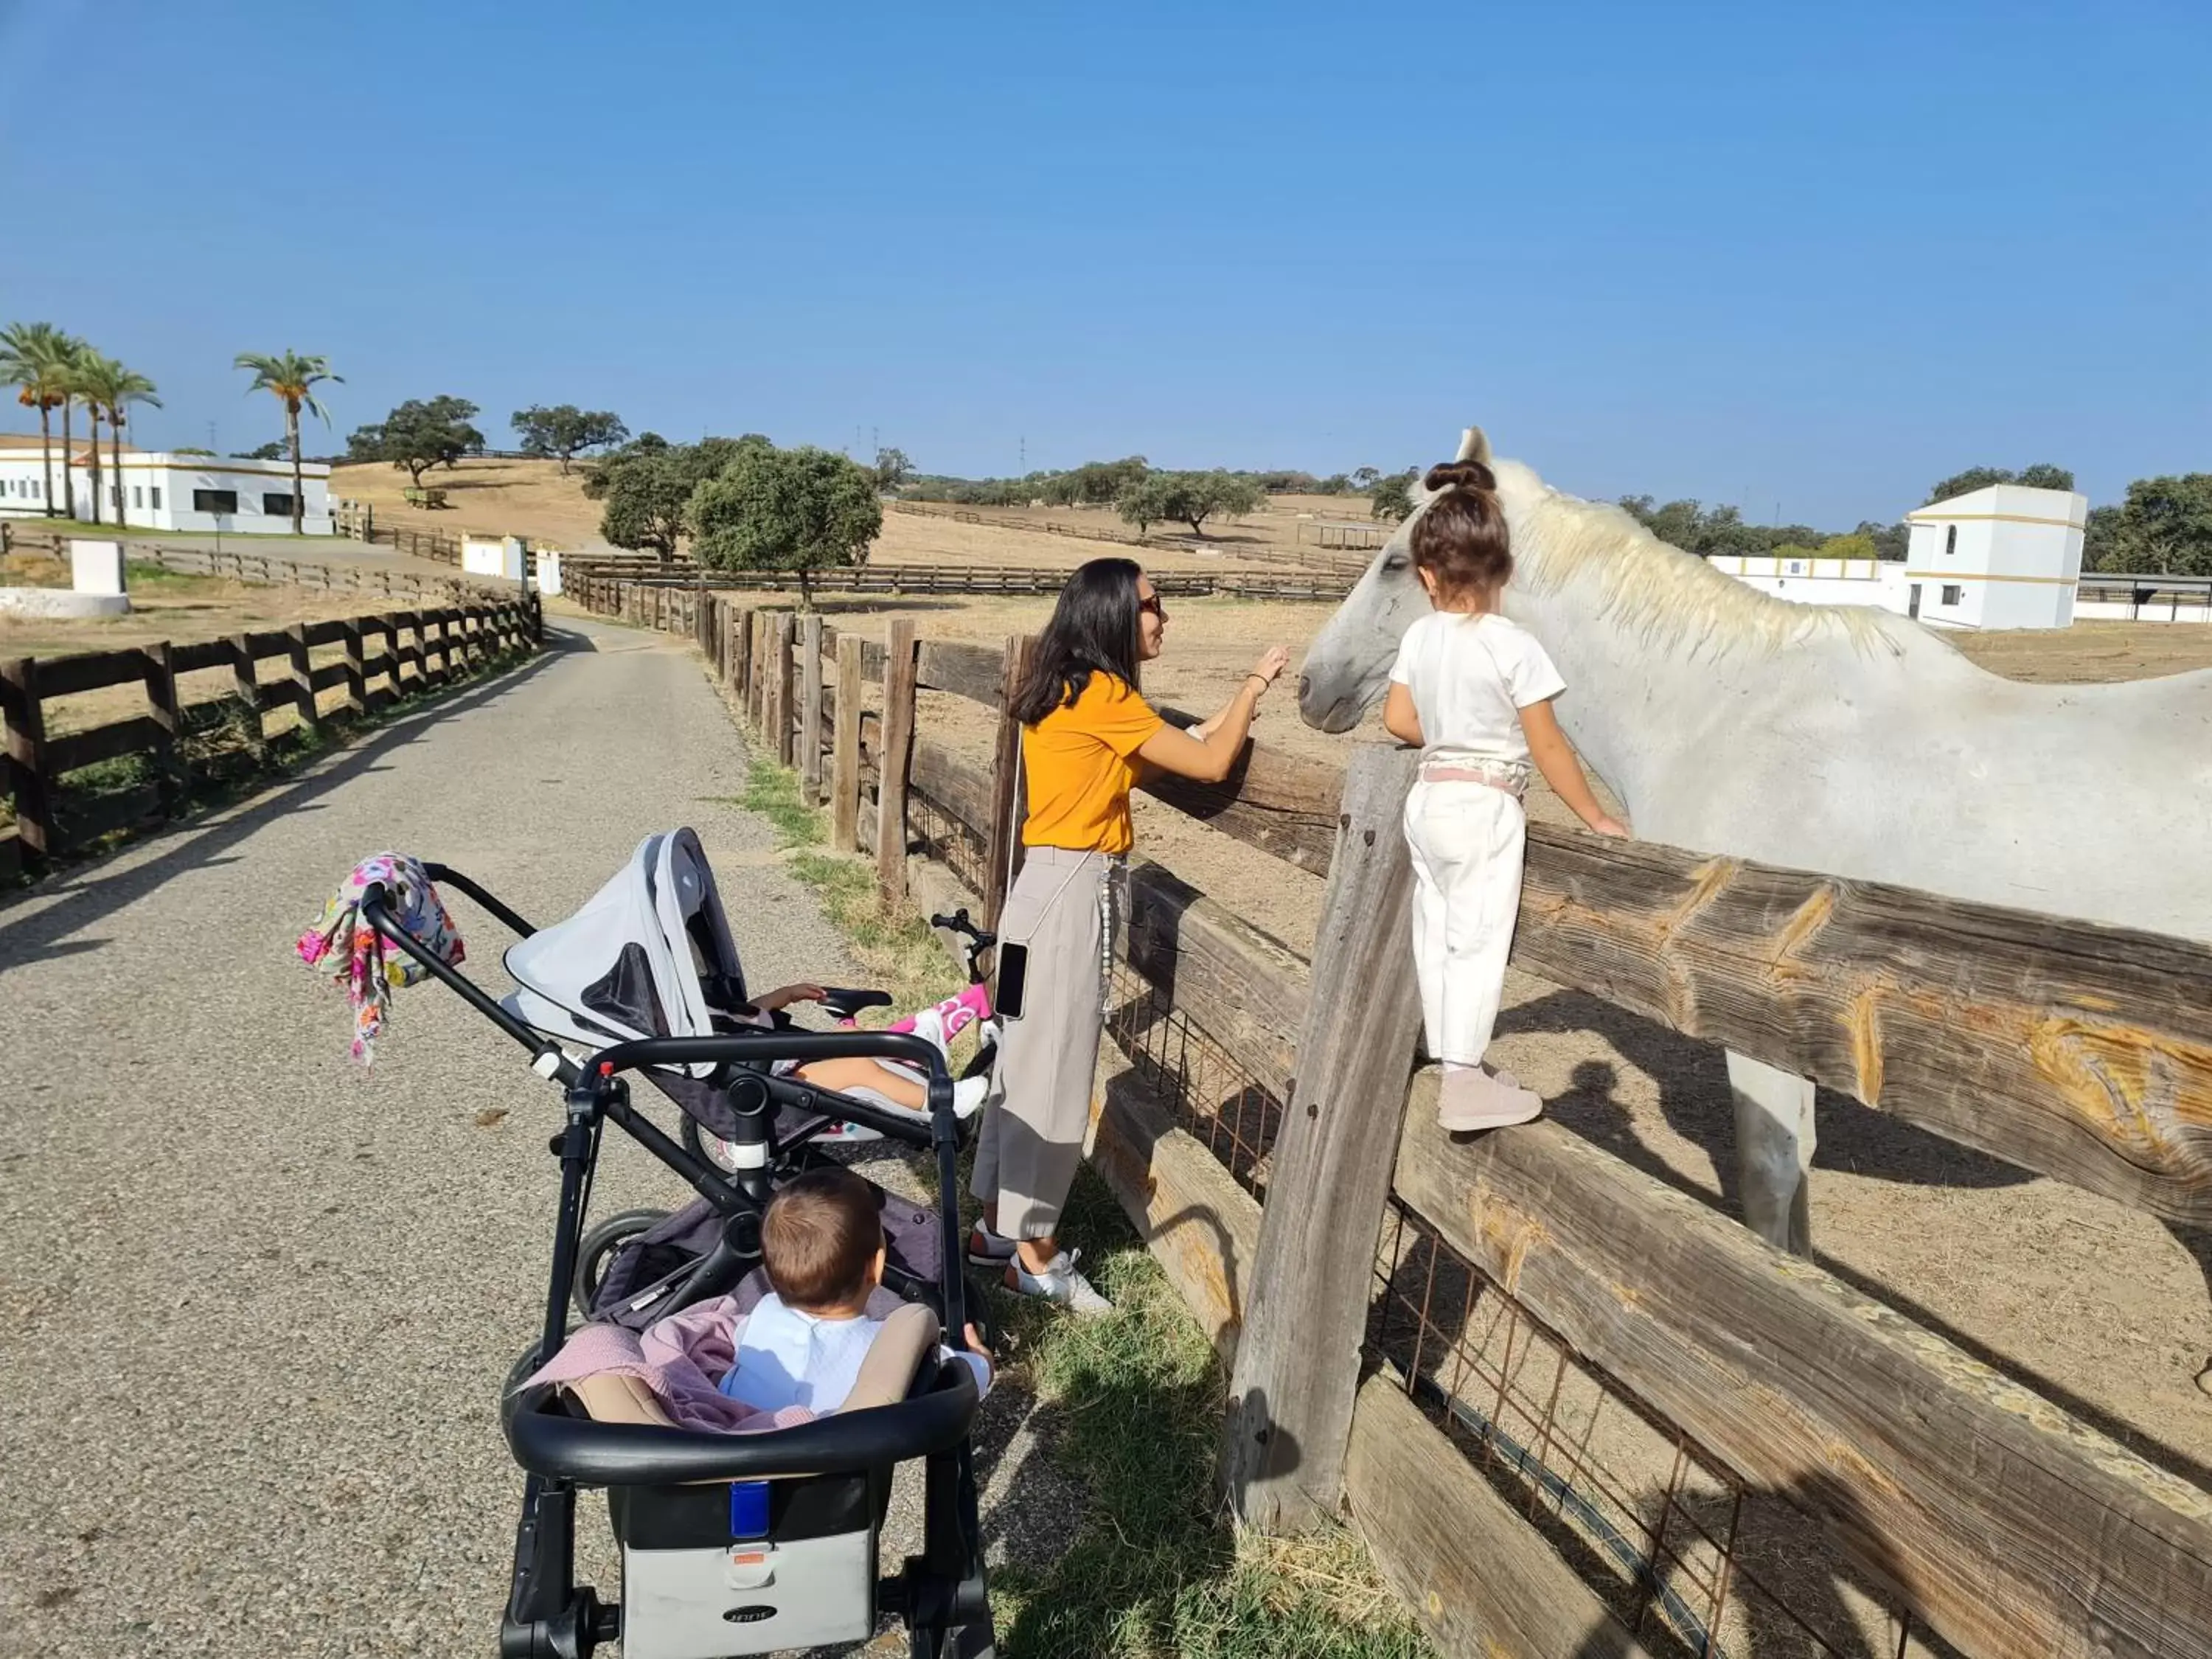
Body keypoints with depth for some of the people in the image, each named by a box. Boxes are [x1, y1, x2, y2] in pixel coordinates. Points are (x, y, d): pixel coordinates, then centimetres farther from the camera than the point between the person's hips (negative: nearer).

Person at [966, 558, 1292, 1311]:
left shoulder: (1064, 690, 12)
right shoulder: (1103, 694, -16)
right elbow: (1210, 766, -11)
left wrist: (1206, 729, 15)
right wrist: (1255, 683, 1)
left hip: (1052, 884, 10)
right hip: (1073, 892, -10)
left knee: (1026, 1058, 16)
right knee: (1055, 1070, 0)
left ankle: (999, 1226, 28)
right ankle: (1035, 1252, 12)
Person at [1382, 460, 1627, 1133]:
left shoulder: (1419, 636, 1)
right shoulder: (1513, 646, -15)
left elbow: (1399, 720, 8)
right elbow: (1547, 748, -14)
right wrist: (1597, 820, -5)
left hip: (1429, 798, 6)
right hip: (1484, 807, -6)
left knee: (1436, 933, 14)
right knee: (1477, 941, -1)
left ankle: (1450, 1058, 27)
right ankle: (1464, 1081, 2)